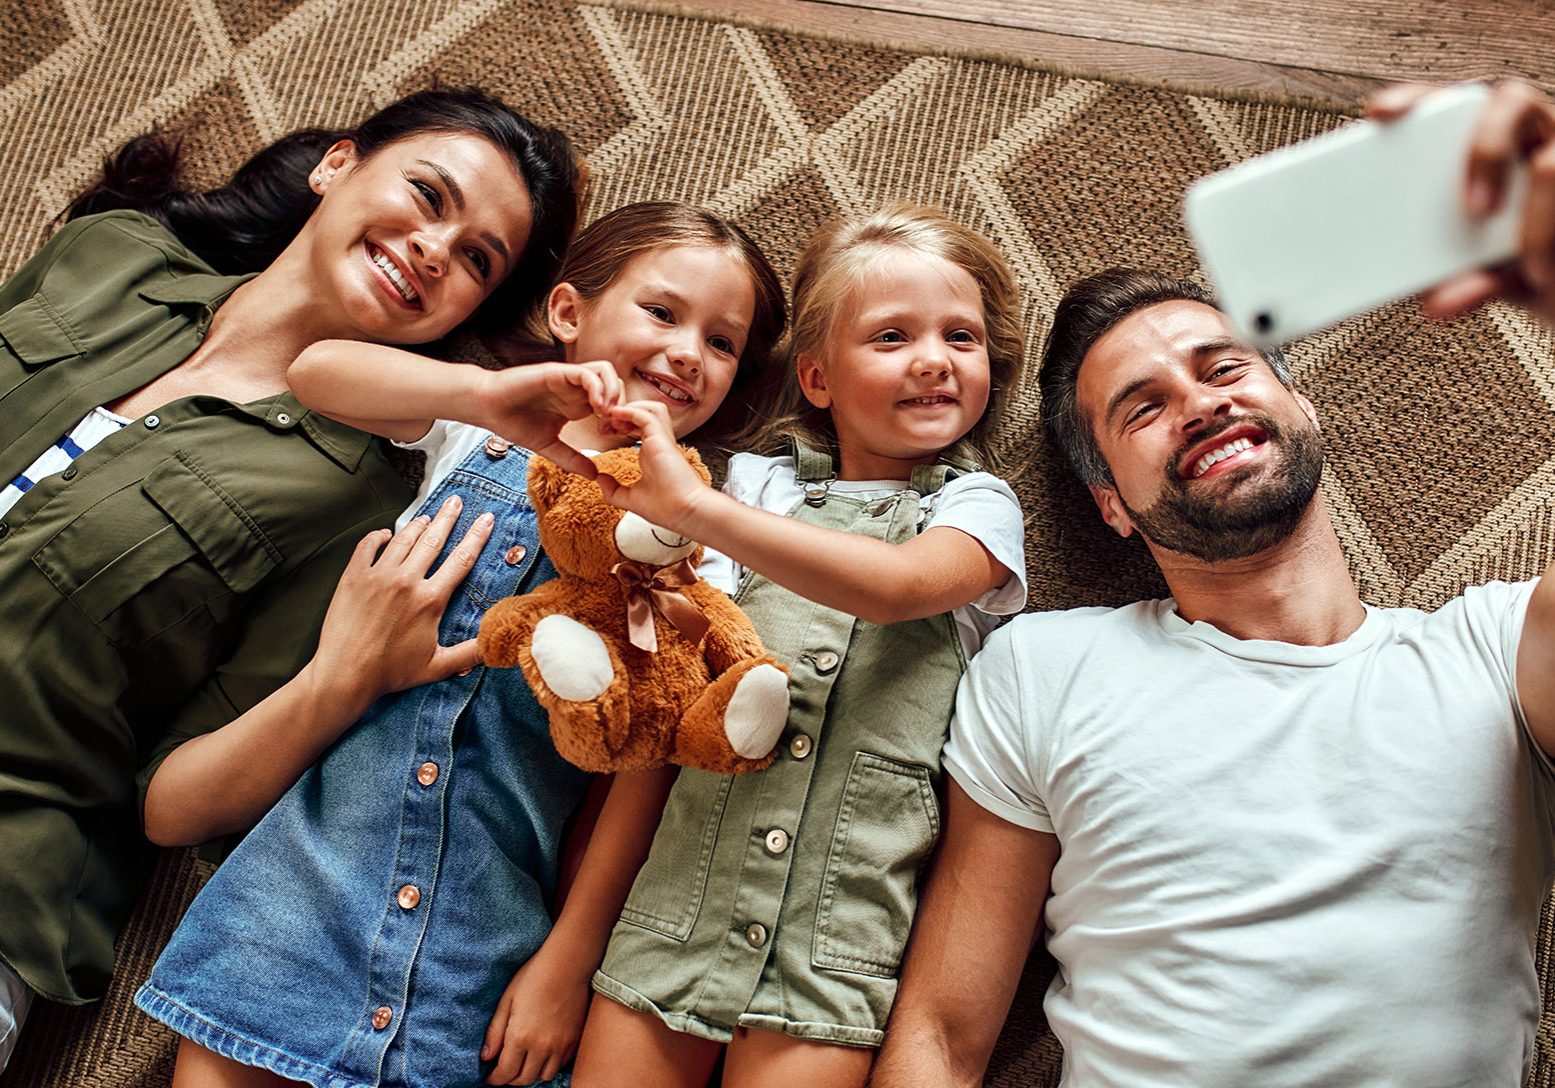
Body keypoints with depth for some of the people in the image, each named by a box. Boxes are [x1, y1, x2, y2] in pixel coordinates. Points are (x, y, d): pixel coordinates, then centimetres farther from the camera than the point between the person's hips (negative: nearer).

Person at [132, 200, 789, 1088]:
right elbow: (317, 370, -10)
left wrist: (571, 957, -7)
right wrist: (482, 391, -28)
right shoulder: (472, 435, 6)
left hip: (494, 906, -1)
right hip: (321, 839, 1)